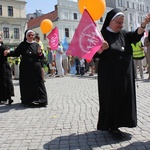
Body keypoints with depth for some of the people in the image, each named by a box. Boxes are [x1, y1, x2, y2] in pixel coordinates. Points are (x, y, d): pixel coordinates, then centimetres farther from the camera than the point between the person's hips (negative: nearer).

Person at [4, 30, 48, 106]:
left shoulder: (36, 45, 5)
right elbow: (16, 53, 3)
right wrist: (9, 52, -15)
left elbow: (41, 58, 5)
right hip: (25, 68, 0)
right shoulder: (22, 44, 4)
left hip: (35, 68, 0)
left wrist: (39, 53, -15)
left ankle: (39, 99, 7)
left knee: (37, 83, 0)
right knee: (26, 84, 4)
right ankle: (27, 100, 15)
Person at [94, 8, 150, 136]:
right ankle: (110, 125, 12)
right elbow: (94, 55, -11)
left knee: (123, 99, 10)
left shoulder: (123, 34, 9)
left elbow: (136, 36, -7)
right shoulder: (103, 35, -7)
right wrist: (102, 48, -32)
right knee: (111, 99, 0)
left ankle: (116, 123, 23)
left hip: (124, 75, 6)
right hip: (109, 76, -6)